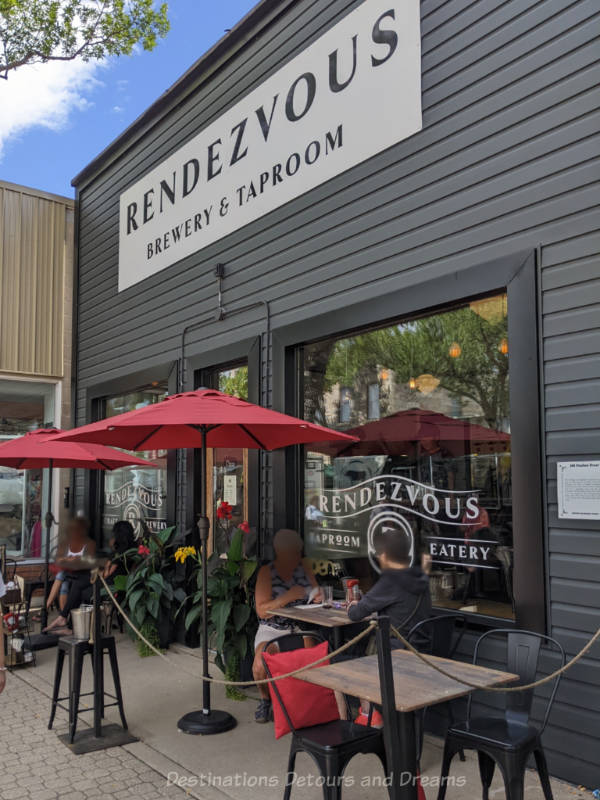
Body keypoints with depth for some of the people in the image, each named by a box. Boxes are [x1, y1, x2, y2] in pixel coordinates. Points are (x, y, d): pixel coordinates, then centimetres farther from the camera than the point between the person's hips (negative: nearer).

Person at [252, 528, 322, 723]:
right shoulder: (266, 572, -4)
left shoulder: (304, 565, 7)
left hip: (301, 629, 2)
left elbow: (315, 592, 17)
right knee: (261, 665, -29)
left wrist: (317, 596, -8)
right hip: (272, 630, -2)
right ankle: (266, 698, 4)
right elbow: (262, 611, -9)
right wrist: (288, 597, -22)